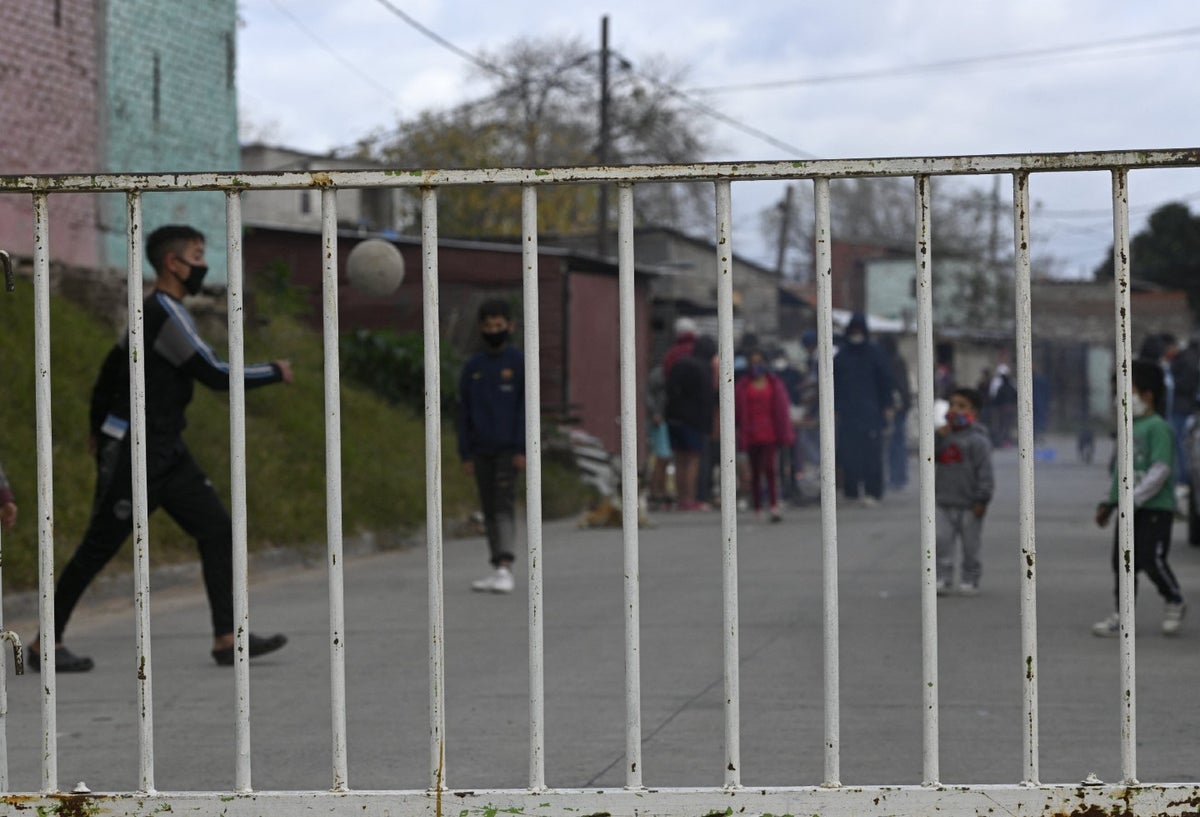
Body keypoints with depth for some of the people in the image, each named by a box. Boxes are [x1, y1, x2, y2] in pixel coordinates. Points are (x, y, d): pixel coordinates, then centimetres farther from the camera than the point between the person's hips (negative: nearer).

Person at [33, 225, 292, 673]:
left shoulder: (154, 312, 14)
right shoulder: (166, 313, -17)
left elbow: (111, 367, 21)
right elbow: (216, 375, -20)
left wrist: (99, 426, 27)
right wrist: (275, 372, -8)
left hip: (166, 452, 10)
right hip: (131, 453, -10)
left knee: (218, 530, -1)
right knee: (98, 548, -2)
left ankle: (227, 639, -4)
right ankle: (47, 643, 8)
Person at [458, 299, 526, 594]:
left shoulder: (520, 363, -2)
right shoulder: (472, 367, 10)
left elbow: (527, 407, -6)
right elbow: (464, 412, 11)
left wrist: (523, 449, -13)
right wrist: (465, 455, 6)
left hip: (509, 448, -5)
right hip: (481, 450, 5)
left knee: (504, 505, -14)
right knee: (489, 510, 6)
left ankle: (505, 569, -21)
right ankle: (496, 570, 10)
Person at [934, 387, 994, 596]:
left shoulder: (977, 439, -9)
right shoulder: (943, 436, 9)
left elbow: (985, 470, -12)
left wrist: (982, 499, -17)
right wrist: (936, 436, -10)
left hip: (969, 507, -5)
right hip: (945, 504, 5)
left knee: (971, 546, 5)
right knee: (942, 542, -2)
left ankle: (970, 580, 16)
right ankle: (943, 579, 3)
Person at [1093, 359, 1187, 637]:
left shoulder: (1158, 428, -12)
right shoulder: (1128, 428, 15)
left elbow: (1161, 469, -20)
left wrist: (1134, 499, -23)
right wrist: (1109, 502, 20)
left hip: (1156, 508, -9)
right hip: (1130, 509, 9)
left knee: (1152, 561, -8)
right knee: (1122, 562, 5)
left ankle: (1175, 603, 16)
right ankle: (1123, 617, 11)